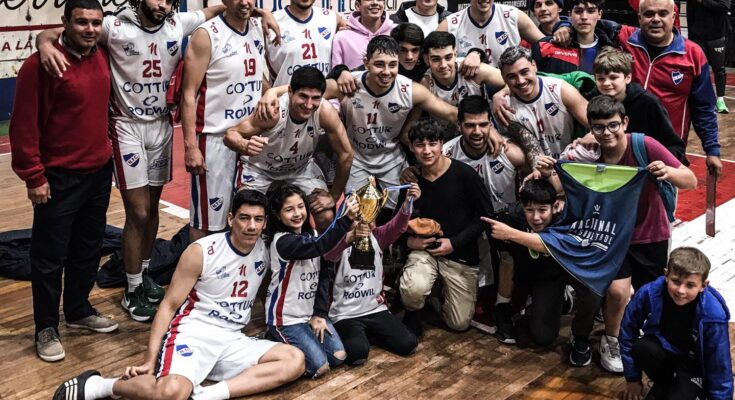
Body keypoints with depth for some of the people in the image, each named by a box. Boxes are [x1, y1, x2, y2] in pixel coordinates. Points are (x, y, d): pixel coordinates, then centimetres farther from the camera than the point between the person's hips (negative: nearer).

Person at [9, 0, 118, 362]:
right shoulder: (41, 64, -16)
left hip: (99, 172, 7)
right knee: (50, 257, 5)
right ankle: (46, 328, 18)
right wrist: (33, 176, -14)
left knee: (88, 248, 18)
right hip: (59, 178, -7)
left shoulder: (102, 57, 4)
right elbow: (24, 126, -15)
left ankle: (79, 311, 36)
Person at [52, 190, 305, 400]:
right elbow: (169, 306, -8)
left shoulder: (265, 252, 5)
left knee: (295, 360, -17)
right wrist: (149, 361, -14)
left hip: (232, 341, 6)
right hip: (193, 332, -6)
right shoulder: (201, 252, -10)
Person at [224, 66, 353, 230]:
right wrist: (246, 146, -52)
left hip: (301, 167, 2)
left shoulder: (325, 112, -30)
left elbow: (345, 154, -19)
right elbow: (230, 135, -29)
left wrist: (333, 196, -13)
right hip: (259, 167, -2)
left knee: (326, 218, -9)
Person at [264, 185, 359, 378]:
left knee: (338, 357, 1)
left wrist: (319, 315, -4)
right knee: (320, 367, -13)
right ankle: (277, 340, 8)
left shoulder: (309, 236, 6)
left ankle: (286, 341, 18)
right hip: (285, 318, -8)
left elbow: (322, 278, 6)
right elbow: (320, 246, -38)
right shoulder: (282, 241, -21)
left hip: (310, 312, 8)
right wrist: (347, 219, -47)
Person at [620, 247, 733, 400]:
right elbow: (628, 330, -9)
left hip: (693, 363, -2)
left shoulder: (713, 315, -30)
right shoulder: (648, 294, -25)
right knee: (641, 349, -31)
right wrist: (633, 378, -2)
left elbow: (720, 369, -20)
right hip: (663, 347, 3)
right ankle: (664, 385, 0)